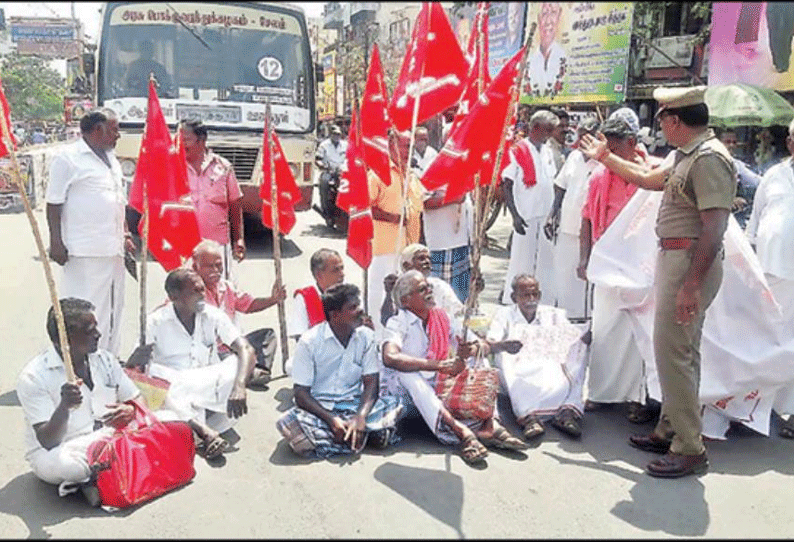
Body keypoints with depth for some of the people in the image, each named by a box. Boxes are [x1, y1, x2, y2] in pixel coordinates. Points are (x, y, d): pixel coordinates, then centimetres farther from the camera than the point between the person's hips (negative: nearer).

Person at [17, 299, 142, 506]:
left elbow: (140, 402, 6)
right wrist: (64, 407, -38)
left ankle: (90, 480, -15)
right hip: (55, 451, -5)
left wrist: (130, 411, -19)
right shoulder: (33, 377, -13)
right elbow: (48, 442, -18)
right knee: (63, 464, -42)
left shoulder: (104, 360, 3)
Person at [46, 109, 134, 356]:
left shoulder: (111, 159, 19)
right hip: (85, 252, -8)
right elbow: (54, 204, -8)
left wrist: (125, 234, 20)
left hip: (113, 250, 8)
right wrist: (56, 243, -13)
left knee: (114, 308, 13)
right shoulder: (68, 158, -5)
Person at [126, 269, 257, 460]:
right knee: (155, 372, -32)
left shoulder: (213, 316, -1)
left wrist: (239, 387, -30)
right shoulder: (156, 322, -4)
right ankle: (207, 432, -41)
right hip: (172, 389, -1)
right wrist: (138, 359, -33)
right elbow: (130, 368, -8)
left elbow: (246, 350, -12)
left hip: (210, 389, 1)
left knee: (238, 363, -25)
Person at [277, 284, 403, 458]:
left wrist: (361, 416, -24)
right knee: (289, 422, -35)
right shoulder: (309, 342, -9)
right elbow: (301, 393, -11)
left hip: (354, 404, 2)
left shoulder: (366, 336, 0)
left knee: (395, 405, -23)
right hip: (319, 407, -1)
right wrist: (332, 420, -27)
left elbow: (371, 382, -4)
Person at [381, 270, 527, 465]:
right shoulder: (398, 323, -9)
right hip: (404, 395, -5)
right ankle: (460, 431, -49)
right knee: (407, 374, -36)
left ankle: (489, 424, -32)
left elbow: (482, 346, 2)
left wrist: (472, 349, -25)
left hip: (437, 392, 5)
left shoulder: (444, 319, 7)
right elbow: (390, 358, -31)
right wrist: (440, 365, -34)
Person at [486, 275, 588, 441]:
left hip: (549, 364, 2)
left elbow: (574, 338, 7)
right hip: (518, 369, -2)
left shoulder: (553, 314, 20)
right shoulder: (504, 314, 14)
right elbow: (489, 343, -2)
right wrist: (503, 345, -28)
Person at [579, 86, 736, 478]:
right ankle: (671, 430, 28)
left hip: (691, 263, -11)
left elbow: (714, 228, -24)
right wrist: (604, 156, 34)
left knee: (673, 351, -7)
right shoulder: (687, 155, 13)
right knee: (680, 350, 16)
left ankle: (689, 449, 3)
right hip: (674, 258, 11)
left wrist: (692, 284, -26)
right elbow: (649, 180, 29)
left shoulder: (709, 158, -18)